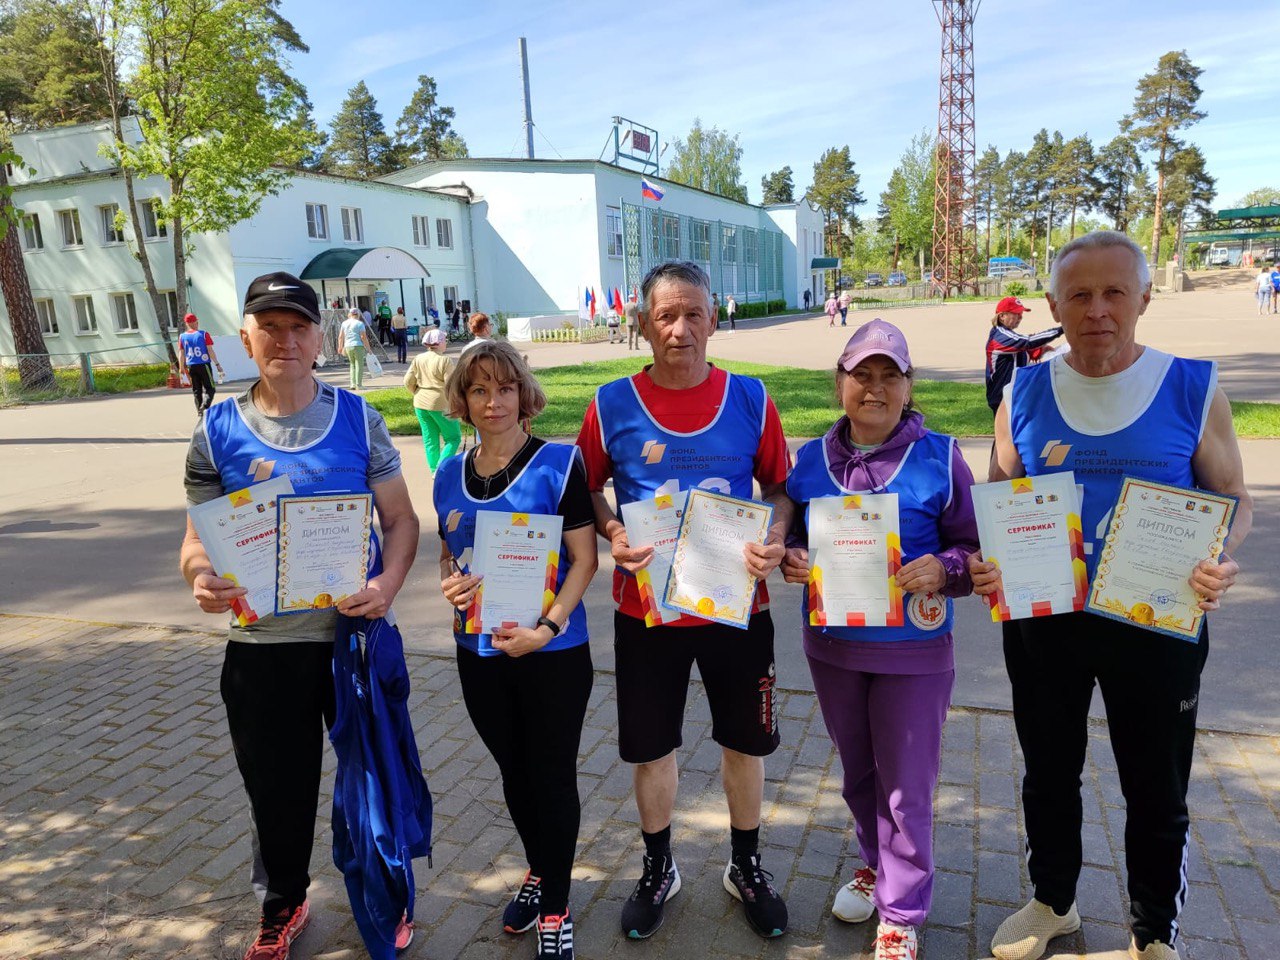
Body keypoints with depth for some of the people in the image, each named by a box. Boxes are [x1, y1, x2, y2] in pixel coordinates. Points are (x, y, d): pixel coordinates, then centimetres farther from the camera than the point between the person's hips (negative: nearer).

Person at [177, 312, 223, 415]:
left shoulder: (182, 337, 3)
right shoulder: (204, 334, -7)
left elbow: (181, 353, 6)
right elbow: (210, 350, -9)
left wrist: (181, 367, 15)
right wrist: (217, 364, -4)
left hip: (191, 366, 4)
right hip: (204, 364, -4)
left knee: (196, 390, 13)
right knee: (209, 388, 2)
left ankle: (199, 411, 12)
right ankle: (205, 405, -21)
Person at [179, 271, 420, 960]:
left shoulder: (357, 419, -3)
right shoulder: (218, 431, -1)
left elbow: (400, 519, -2)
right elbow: (198, 537, 3)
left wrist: (388, 583, -20)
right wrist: (202, 578, -19)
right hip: (262, 644, 1)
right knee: (277, 786, 17)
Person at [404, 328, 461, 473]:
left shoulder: (418, 359, 3)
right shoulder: (445, 360, -15)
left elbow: (408, 382, 4)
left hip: (421, 404, 6)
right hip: (440, 405, -6)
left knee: (430, 440, 14)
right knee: (453, 437, 7)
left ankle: (434, 470, 19)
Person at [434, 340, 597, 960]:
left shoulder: (557, 462, -11)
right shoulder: (450, 475, 4)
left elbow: (584, 559, -13)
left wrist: (546, 628, -23)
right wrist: (449, 584, -8)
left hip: (553, 653, -5)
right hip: (479, 652, 5)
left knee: (553, 776, 9)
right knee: (513, 771, 21)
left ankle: (556, 908, 31)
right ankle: (538, 872, 47)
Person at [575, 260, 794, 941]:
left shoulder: (749, 398, -5)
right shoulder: (612, 405, -7)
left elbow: (779, 487, 4)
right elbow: (586, 491, 3)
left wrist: (775, 540, -15)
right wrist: (613, 536, -16)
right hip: (647, 608, 0)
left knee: (744, 741, 16)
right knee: (650, 747, 14)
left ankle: (746, 866, 42)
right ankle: (658, 869, 41)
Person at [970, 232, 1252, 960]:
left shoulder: (1193, 389, -7)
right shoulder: (1024, 394, -2)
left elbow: (1233, 497, 1)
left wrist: (1222, 560, -20)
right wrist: (986, 562, -13)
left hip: (1157, 624, -1)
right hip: (1041, 619, 2)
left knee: (1157, 792, 14)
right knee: (1050, 775, 19)